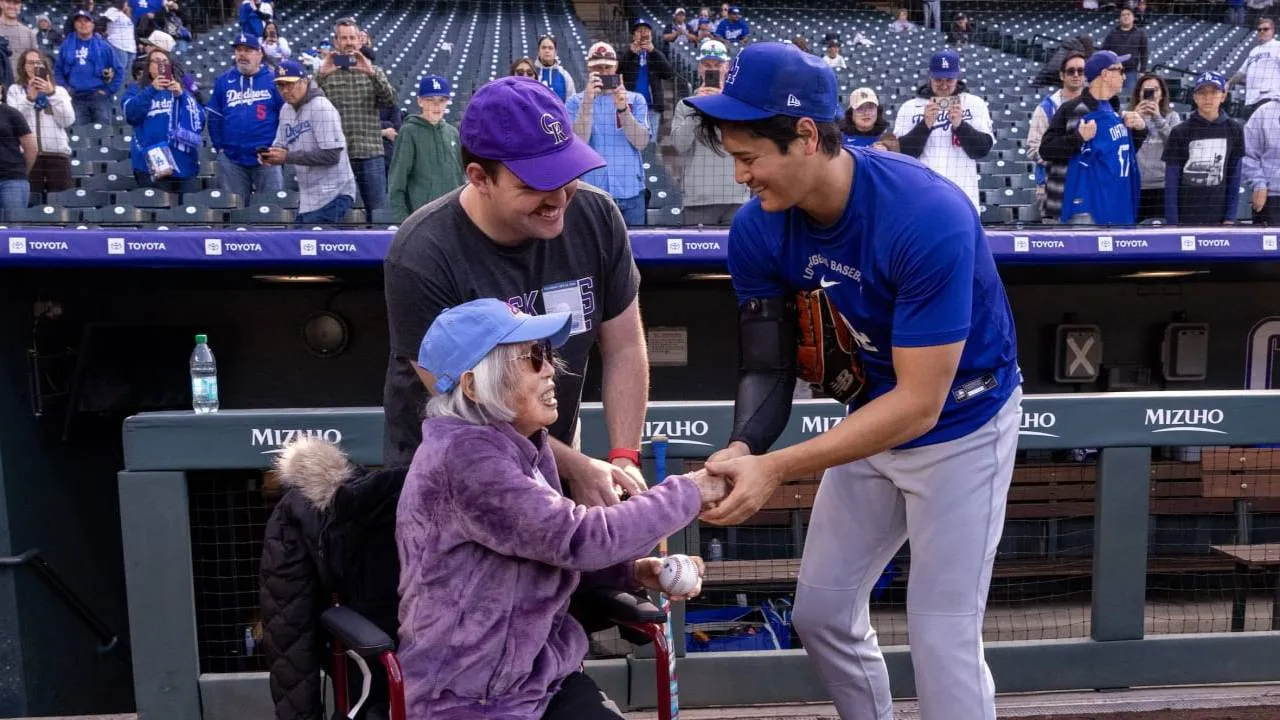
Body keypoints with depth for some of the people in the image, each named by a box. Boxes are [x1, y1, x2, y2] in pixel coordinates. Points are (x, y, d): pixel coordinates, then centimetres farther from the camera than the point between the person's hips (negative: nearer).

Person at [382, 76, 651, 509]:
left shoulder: (596, 216, -12)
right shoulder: (420, 258, -24)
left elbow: (624, 348, -6)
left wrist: (624, 457, -15)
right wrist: (576, 468, -19)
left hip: (553, 462, 4)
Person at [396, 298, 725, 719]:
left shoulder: (525, 445, 5)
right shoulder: (462, 456, -22)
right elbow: (580, 539, -25)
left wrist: (636, 571, -4)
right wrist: (688, 493, -14)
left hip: (543, 674, 7)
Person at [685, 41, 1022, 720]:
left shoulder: (928, 216, -33)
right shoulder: (758, 229, -16)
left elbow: (920, 405, -32)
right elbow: (765, 366, -11)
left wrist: (776, 469, -37)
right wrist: (741, 449, -32)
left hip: (961, 426, -5)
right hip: (873, 416, 6)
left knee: (941, 635, -3)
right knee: (820, 612, 13)